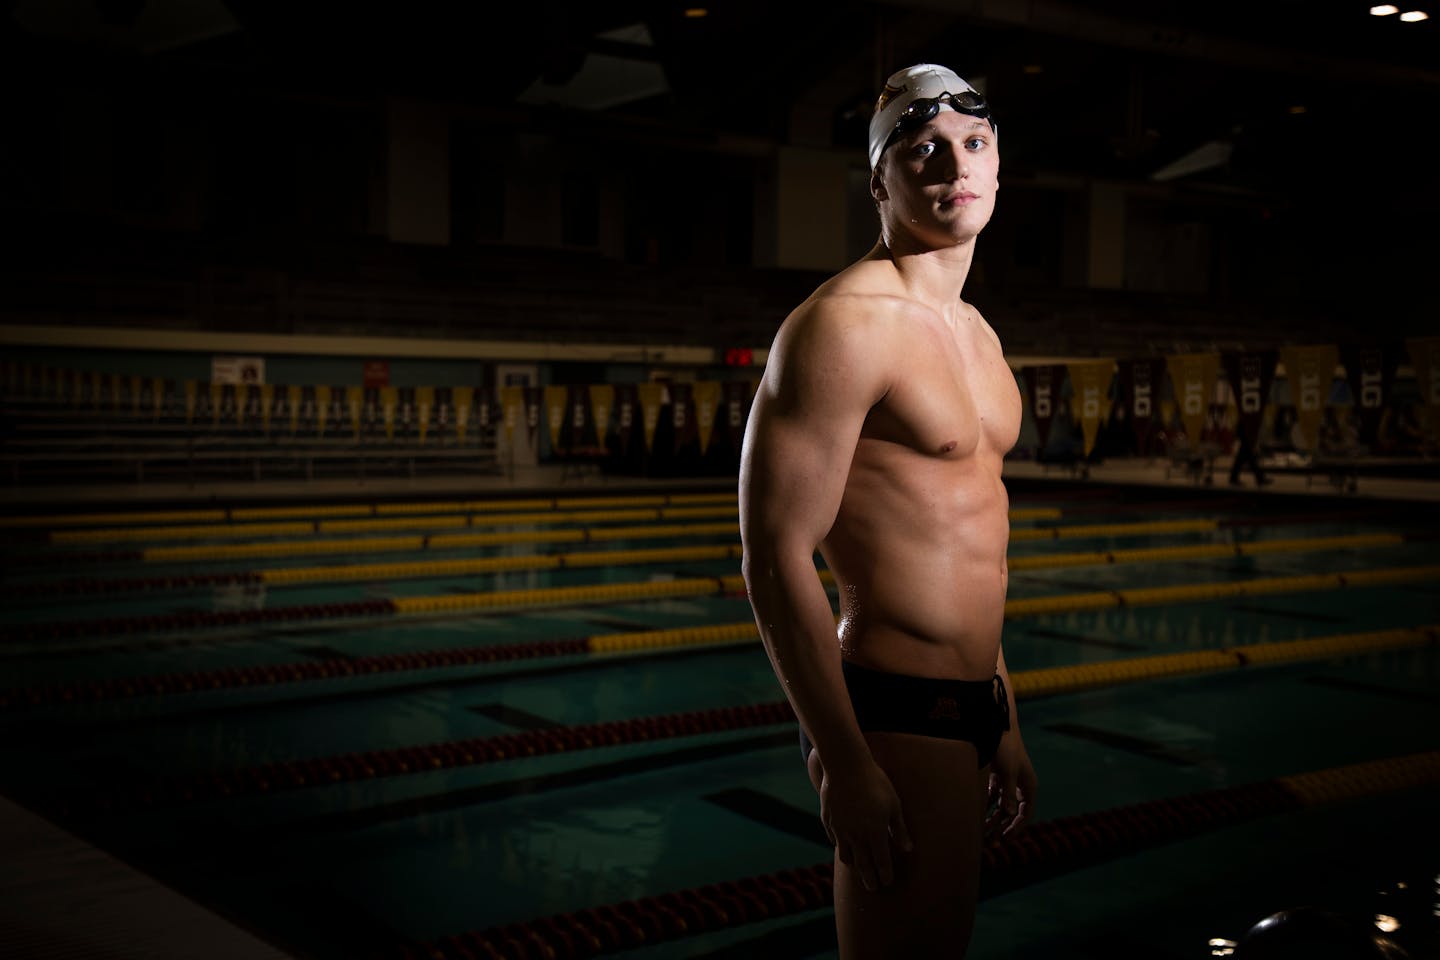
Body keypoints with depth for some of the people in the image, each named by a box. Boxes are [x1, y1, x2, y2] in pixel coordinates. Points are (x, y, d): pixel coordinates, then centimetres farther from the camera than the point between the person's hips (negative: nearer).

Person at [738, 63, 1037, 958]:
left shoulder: (977, 335, 15)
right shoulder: (846, 322, -15)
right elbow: (778, 560, -20)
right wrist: (846, 768, -20)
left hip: (967, 708, 9)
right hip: (897, 716, -9)